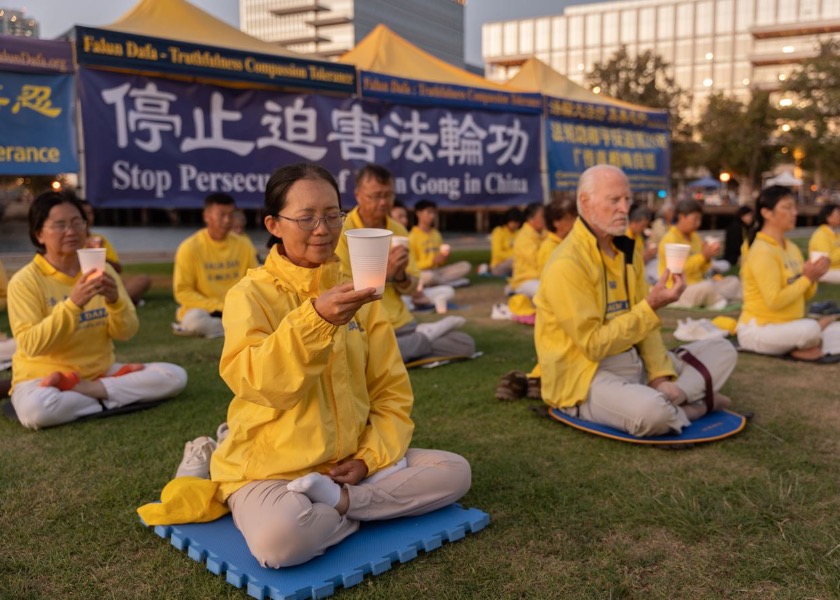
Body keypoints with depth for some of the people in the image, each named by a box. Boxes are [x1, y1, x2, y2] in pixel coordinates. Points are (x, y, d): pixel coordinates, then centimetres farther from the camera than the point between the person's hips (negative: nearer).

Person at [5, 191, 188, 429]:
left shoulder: (102, 270, 3)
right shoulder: (24, 281, -9)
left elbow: (126, 332, 0)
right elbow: (31, 345, -19)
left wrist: (114, 300, -21)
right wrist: (73, 303, -29)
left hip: (101, 372, 4)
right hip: (42, 378, -4)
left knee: (175, 376, -15)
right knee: (36, 410, -39)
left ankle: (74, 388, -14)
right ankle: (108, 398, -11)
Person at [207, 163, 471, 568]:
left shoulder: (355, 294, 7)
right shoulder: (251, 294, -8)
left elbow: (391, 390, 7)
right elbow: (255, 381, -26)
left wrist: (370, 458, -8)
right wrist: (316, 318, -39)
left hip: (347, 465, 5)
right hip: (267, 470, -5)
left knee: (455, 471, -8)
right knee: (280, 539, -35)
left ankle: (337, 502, -13)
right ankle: (375, 503, -9)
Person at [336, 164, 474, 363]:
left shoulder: (399, 230, 9)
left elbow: (412, 288, 11)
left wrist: (400, 275, -12)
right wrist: (384, 271, -21)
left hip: (401, 323, 4)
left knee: (466, 344, -8)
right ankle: (426, 336, -12)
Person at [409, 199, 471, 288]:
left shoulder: (436, 234, 14)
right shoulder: (412, 236, -6)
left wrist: (444, 258, -5)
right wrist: (432, 260, -18)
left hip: (437, 271, 6)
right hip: (421, 273, -6)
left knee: (465, 266, -9)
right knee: (429, 276, -41)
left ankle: (439, 281, -21)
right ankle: (452, 281, -15)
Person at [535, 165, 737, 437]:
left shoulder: (627, 252, 8)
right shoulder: (566, 265, -20)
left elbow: (644, 323, 8)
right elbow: (594, 345, -22)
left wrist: (660, 376, -6)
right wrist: (651, 306, -25)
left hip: (636, 362, 9)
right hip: (586, 376, -8)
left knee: (722, 351, 8)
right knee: (651, 411, -36)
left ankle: (667, 400, -11)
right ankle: (693, 402, -4)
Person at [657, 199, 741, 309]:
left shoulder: (694, 237, 13)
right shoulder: (670, 239, -11)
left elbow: (702, 269, 15)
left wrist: (709, 255, -5)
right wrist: (704, 255, -22)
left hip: (698, 286, 9)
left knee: (733, 281, 1)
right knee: (707, 285, -34)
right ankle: (720, 302, -8)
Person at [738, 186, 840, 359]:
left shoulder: (792, 248, 9)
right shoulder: (762, 251, -17)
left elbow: (806, 295, 13)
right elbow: (775, 301, -24)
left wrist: (813, 277, -8)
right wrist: (807, 278, -16)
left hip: (789, 327, 8)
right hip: (759, 329, -8)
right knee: (810, 329, -32)